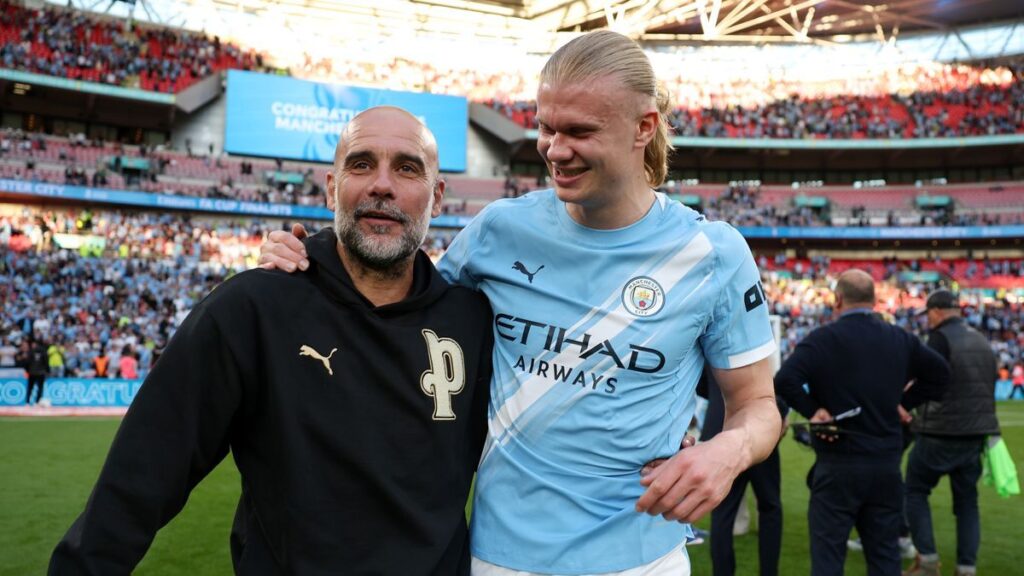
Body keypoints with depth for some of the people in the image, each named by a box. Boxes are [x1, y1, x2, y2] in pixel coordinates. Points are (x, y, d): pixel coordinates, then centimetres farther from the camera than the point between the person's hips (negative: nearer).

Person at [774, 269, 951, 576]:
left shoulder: (822, 339, -11)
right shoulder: (900, 339, 6)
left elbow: (784, 380, -24)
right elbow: (940, 373, 18)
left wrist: (812, 410, -10)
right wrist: (902, 402, 15)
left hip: (838, 464, -5)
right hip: (887, 463, 5)